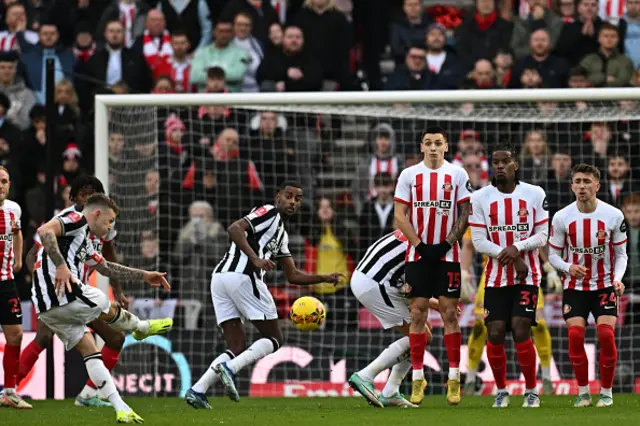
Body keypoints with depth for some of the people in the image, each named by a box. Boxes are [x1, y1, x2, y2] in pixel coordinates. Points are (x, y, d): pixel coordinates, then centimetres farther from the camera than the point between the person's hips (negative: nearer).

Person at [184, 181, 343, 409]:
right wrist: (255, 258, -25)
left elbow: (293, 275, 33)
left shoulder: (281, 234, 32)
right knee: (274, 339, 0)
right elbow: (235, 228, -15)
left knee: (236, 348, 8)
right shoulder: (269, 213, 2)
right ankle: (230, 368, -20)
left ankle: (197, 390, -9)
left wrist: (324, 278, 22)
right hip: (242, 277, -9)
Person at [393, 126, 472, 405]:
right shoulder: (409, 175, 4)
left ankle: (454, 378, -2)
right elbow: (400, 215, 2)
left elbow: (464, 214, 1)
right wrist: (420, 246, -8)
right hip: (418, 254, 1)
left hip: (447, 254, -1)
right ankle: (417, 378, 2)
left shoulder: (457, 174, 2)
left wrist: (446, 244, -10)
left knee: (449, 313, -3)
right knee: (418, 313, -1)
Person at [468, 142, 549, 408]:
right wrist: (507, 256, -16)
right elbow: (478, 241, -3)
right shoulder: (480, 198, -1)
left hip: (527, 275, -1)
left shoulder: (535, 194, -2)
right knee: (495, 334, -4)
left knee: (520, 331, -11)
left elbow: (542, 235, -1)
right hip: (496, 277, 1)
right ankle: (501, 391, 13)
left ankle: (531, 391, 3)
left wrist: (517, 247, -18)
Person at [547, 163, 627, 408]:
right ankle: (583, 392, 3)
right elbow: (554, 254, 1)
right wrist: (568, 267, -20)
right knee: (575, 335, -12)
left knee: (606, 334, -14)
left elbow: (621, 253, 1)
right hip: (575, 286, 1)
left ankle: (606, 392, 2)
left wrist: (618, 278, -17)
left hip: (604, 286, -1)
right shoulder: (562, 218, -8)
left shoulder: (614, 216, -9)